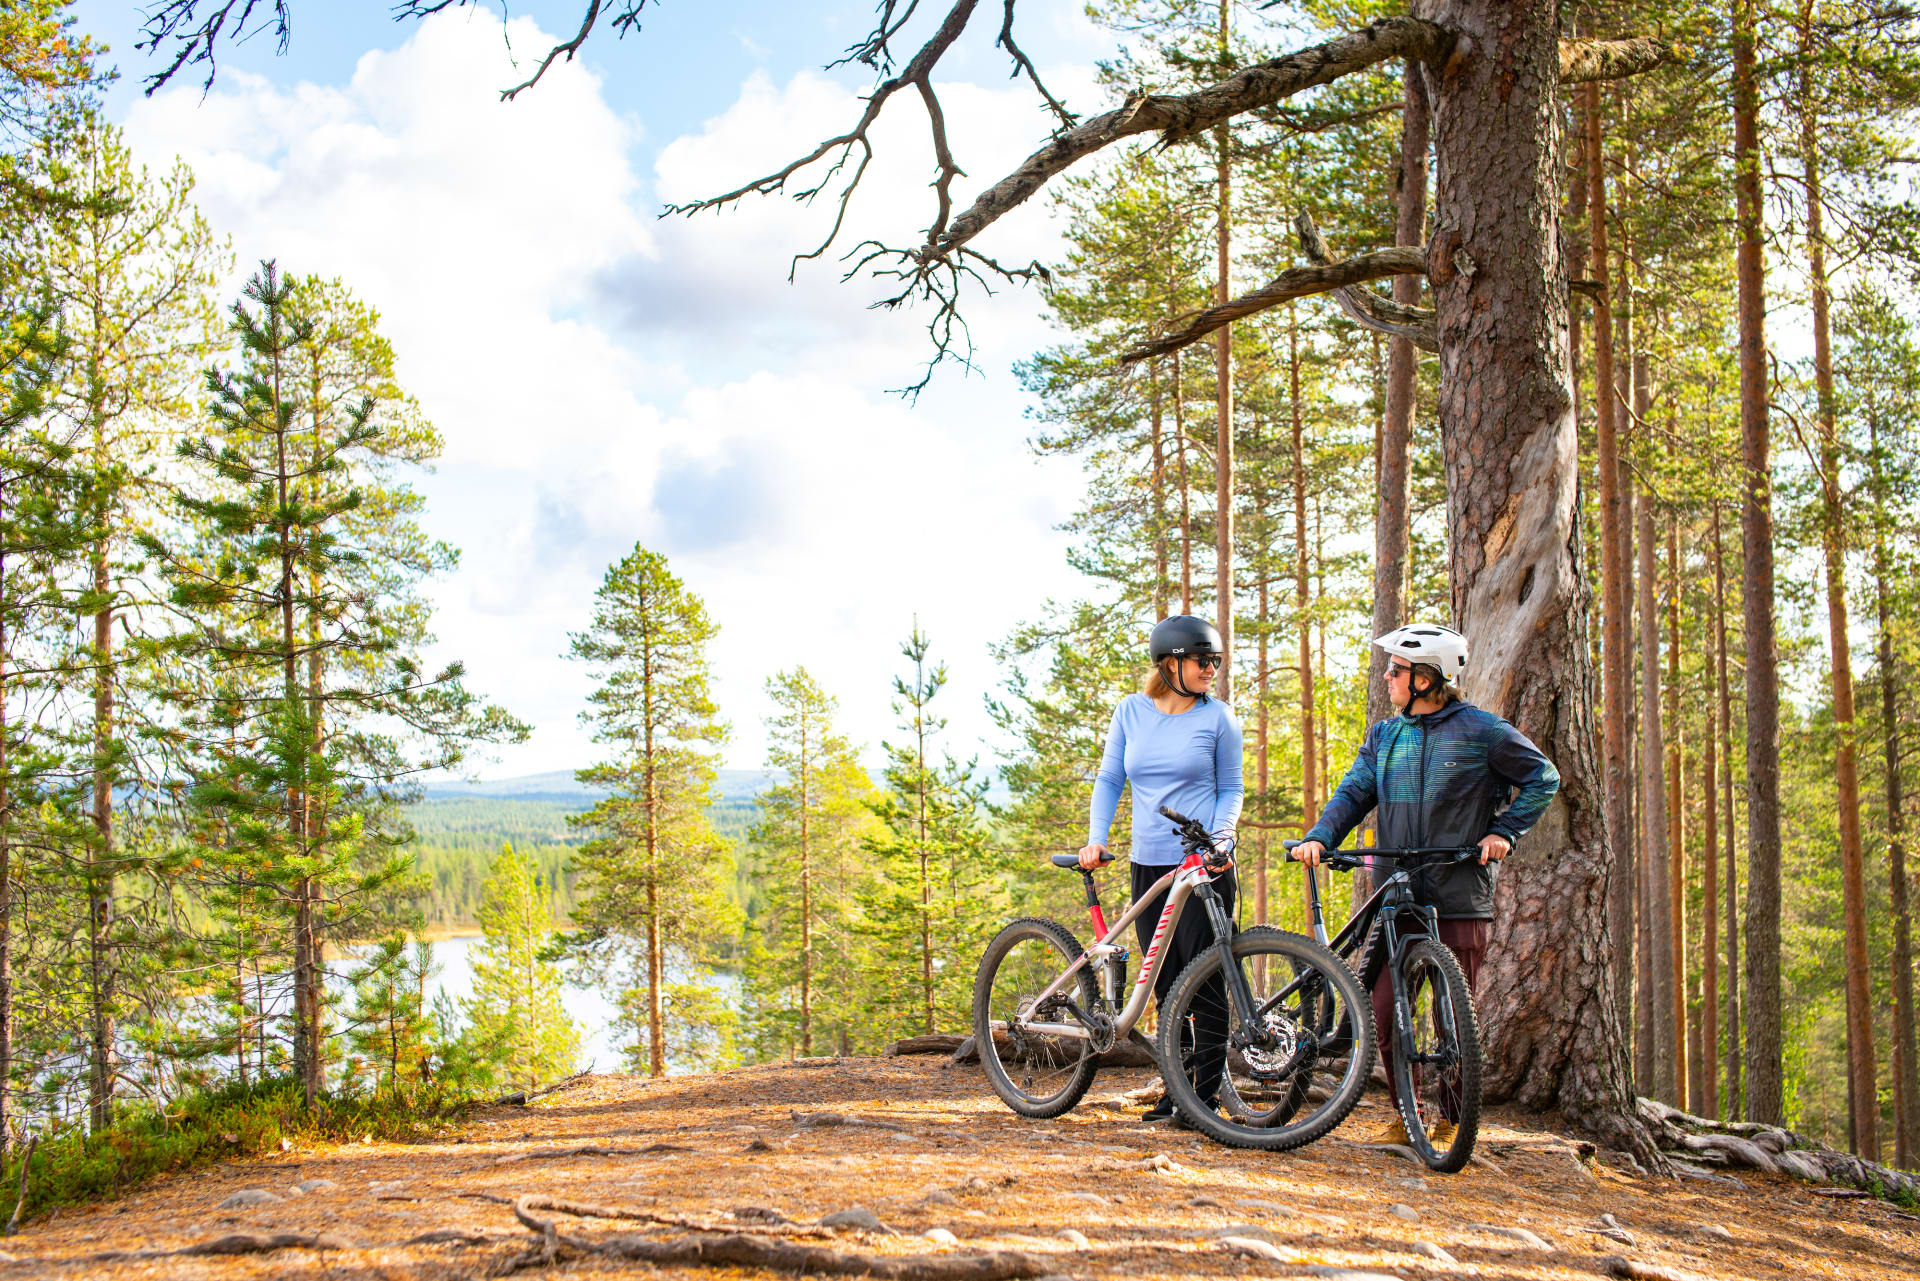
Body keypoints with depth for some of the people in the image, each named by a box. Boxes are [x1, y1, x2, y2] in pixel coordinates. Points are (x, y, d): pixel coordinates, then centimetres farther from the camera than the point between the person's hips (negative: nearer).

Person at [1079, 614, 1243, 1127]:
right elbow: (1109, 780, 11)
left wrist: (1220, 835, -11)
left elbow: (1231, 788, 6)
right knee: (1165, 985, 9)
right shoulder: (1131, 711, 6)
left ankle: (1206, 1093, 3)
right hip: (1148, 864, 3)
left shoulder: (1218, 716, 0)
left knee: (1204, 983, -5)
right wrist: (1096, 839, -2)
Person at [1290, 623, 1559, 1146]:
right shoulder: (1384, 735, 14)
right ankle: (1405, 1117, 17)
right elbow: (1354, 791, 6)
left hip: (1460, 901, -4)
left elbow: (1543, 778, 6)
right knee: (1386, 1013, -1)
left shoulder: (1480, 730, -1)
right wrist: (1319, 837, -11)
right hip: (1398, 899, 4)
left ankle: (1451, 1122, 18)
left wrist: (1504, 831, -4)